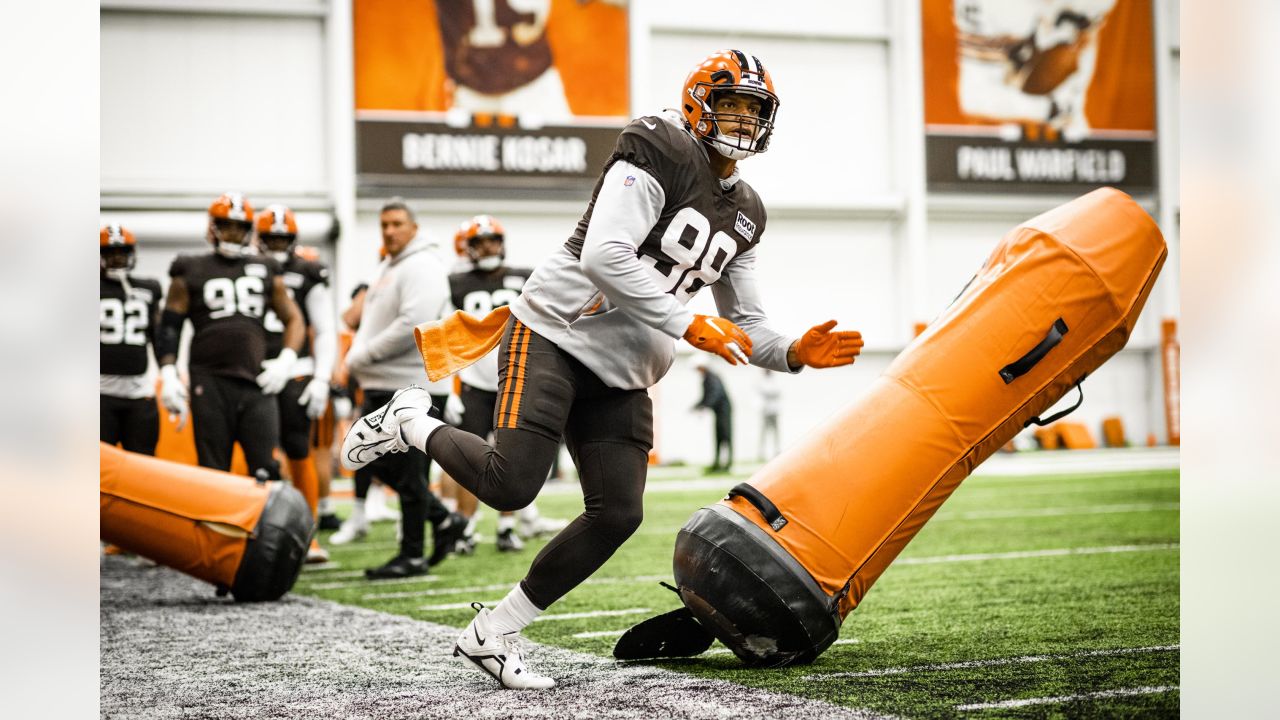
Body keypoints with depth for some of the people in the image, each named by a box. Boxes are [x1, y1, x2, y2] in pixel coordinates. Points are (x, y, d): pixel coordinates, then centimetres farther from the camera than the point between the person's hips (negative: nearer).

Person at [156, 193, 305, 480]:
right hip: (210, 383, -1)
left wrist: (286, 360, 1)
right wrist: (168, 375, -4)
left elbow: (293, 319, 18)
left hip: (256, 383, 1)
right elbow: (169, 327, 8)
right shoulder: (191, 272, 9)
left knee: (266, 471, -6)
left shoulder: (266, 271, 15)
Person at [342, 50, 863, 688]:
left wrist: (795, 353, -2)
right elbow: (604, 258, -22)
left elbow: (745, 326, 19)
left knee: (617, 515, -4)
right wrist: (690, 326, -19)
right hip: (553, 332, -8)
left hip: (623, 378, 8)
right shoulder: (660, 151, -10)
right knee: (511, 485, -22)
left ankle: (491, 634, 8)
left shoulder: (744, 214, 15)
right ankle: (412, 423, 9)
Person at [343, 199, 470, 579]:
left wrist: (363, 356, -16)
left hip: (412, 386, -10)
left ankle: (413, 555, 7)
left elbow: (413, 326, -24)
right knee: (371, 462, 12)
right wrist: (356, 357, 6)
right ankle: (443, 520, 20)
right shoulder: (389, 269, 19)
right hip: (382, 386, 10)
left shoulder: (422, 267, -13)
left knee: (409, 474, -3)